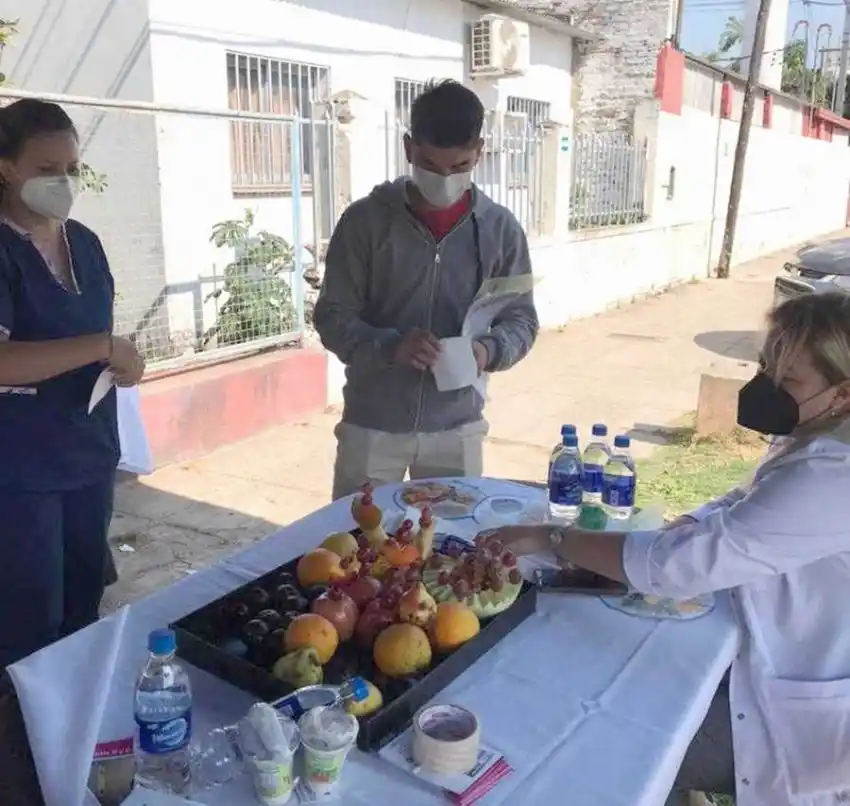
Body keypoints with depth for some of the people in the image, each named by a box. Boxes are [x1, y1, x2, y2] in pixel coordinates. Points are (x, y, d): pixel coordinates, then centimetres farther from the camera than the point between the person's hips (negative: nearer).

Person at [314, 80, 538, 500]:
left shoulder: (501, 228, -2)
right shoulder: (365, 220, -7)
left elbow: (521, 319, 4)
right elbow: (331, 316, -5)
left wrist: (489, 350, -18)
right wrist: (389, 346, -24)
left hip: (456, 428, 2)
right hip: (371, 426, -1)